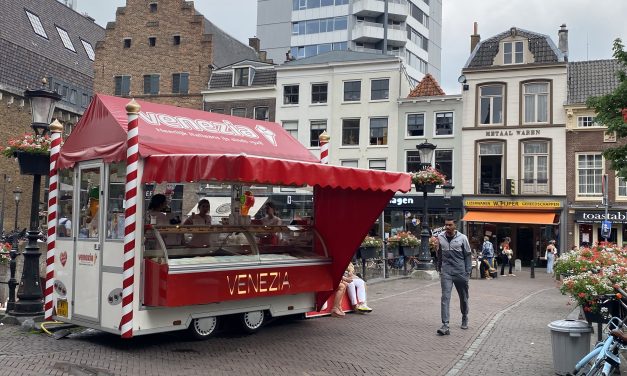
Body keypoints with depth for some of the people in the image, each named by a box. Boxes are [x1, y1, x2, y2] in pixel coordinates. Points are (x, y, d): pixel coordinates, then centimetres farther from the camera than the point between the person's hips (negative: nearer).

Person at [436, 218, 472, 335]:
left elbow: (467, 255, 1)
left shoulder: (462, 238, -4)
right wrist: (438, 267, 17)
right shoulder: (440, 238, 2)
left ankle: (464, 319, 37)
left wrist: (468, 272, -3)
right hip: (446, 272, 1)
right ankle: (445, 325, -13)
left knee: (463, 298, 14)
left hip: (460, 272, 0)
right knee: (445, 297, -10)